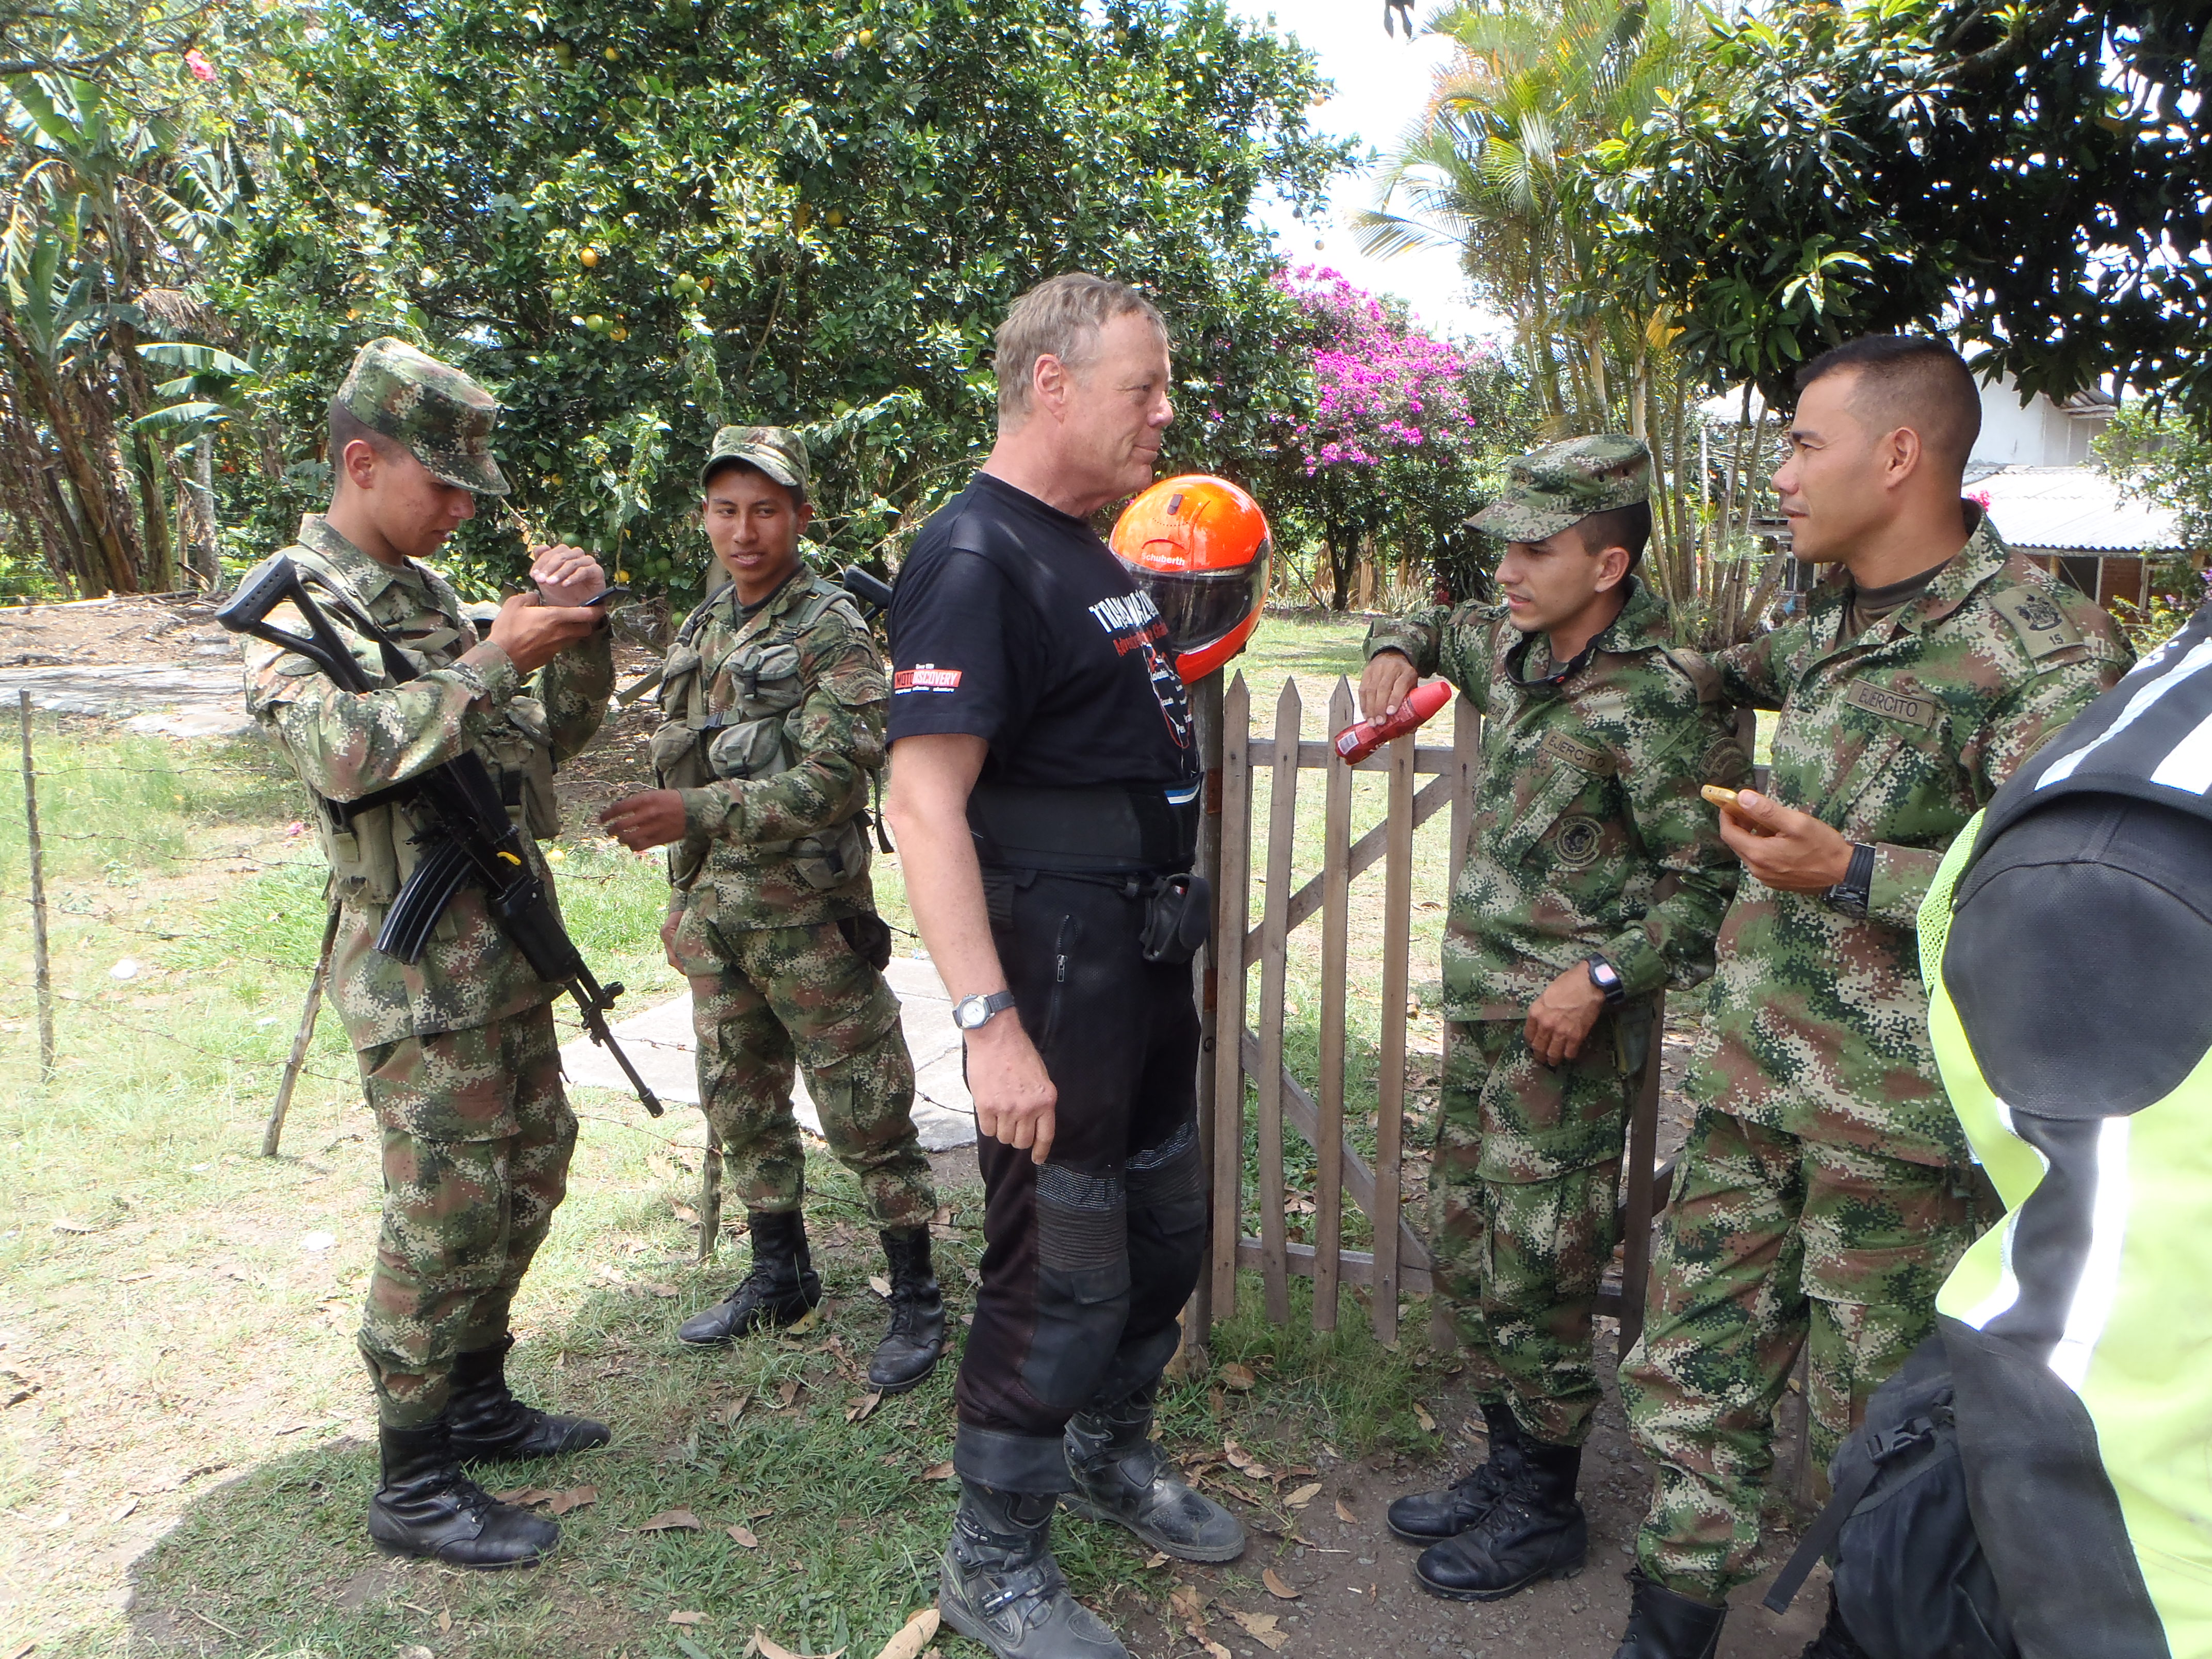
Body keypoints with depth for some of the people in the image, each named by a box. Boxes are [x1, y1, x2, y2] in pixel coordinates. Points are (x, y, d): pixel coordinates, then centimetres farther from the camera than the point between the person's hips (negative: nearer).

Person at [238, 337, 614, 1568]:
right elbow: (345, 751, -29)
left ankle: (477, 1403, 34)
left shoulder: (430, 594, 13)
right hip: (423, 963, -9)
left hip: (509, 941, 9)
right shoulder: (300, 601, -10)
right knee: (444, 1215, -2)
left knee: (529, 1169, 17)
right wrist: (494, 660, -26)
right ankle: (415, 1486, 14)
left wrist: (575, 630, -3)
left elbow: (557, 731, 13)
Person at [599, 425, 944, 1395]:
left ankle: (917, 1301, 13)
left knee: (866, 1111, 0)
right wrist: (683, 898, 15)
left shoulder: (834, 633, -11)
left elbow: (833, 781, -21)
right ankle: (780, 1277, 33)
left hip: (808, 915, -7)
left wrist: (697, 811, -28)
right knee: (740, 1104, 16)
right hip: (716, 914, 7)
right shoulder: (700, 633, 11)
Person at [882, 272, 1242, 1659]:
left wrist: (1185, 659, 11)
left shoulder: (1089, 552, 13)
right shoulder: (977, 558, -17)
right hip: (1057, 965, -10)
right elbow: (924, 802, -26)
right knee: (1065, 1274, 1)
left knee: (1169, 1228, 22)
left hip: (1148, 956, 10)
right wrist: (990, 1023, -31)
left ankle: (1113, 1455, 45)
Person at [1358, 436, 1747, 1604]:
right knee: (1464, 1242, 16)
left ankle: (1547, 1509, 21)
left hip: (1569, 1025, -8)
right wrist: (1395, 653, 8)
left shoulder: (1662, 695, -17)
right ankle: (1507, 1464, 34)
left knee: (1535, 1269, 1)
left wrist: (1601, 976, -22)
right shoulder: (1513, 645, 7)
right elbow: (1433, 626, 30)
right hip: (1480, 1005, 8)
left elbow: (1709, 877, -15)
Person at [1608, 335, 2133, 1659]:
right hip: (1746, 1077, 7)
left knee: (1877, 1414, 11)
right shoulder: (1834, 622, 10)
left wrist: (1850, 870, -23)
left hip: (1896, 1114, -6)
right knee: (1696, 1372, 12)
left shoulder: (2048, 653, -14)